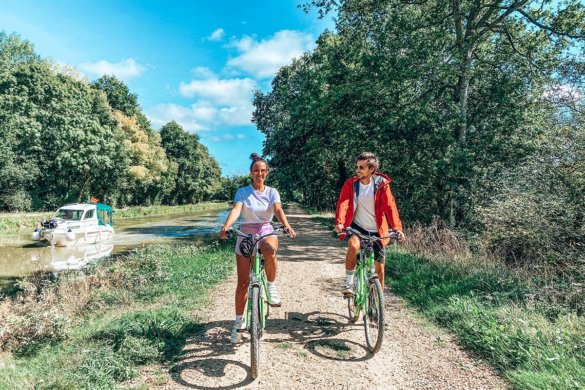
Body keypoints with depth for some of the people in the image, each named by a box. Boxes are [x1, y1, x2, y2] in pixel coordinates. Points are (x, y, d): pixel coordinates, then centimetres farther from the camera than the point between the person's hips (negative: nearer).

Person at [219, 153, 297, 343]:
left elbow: (278, 210, -14)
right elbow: (236, 210, -18)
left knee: (269, 250, -38)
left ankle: (271, 286, -12)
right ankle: (239, 320, 19)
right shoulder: (242, 192, -1)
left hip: (266, 232, 0)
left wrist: (287, 226, -34)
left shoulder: (272, 192, 3)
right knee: (243, 282, 1)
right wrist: (226, 227, -38)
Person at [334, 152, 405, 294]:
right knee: (354, 245, -34)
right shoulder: (350, 183, -9)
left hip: (376, 231, 1)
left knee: (379, 267, 6)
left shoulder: (381, 184, -10)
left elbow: (390, 206, -16)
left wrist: (397, 228, -29)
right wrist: (339, 222, -39)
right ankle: (349, 283, -14)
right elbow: (343, 203, -21)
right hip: (356, 226, -1)